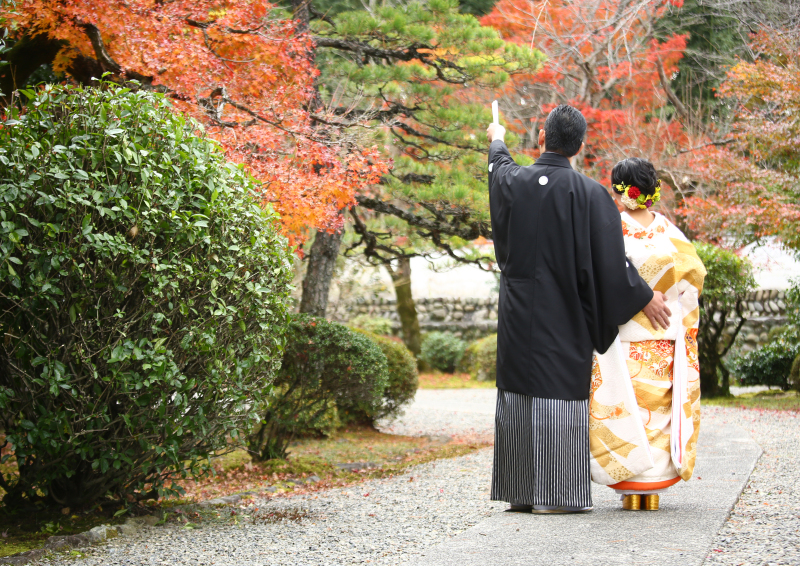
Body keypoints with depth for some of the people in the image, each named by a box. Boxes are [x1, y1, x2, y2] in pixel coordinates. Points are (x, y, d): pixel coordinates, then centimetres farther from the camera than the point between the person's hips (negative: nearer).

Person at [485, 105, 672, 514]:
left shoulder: (513, 181, 0)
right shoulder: (588, 193, -10)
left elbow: (499, 166, 26)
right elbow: (610, 256, -10)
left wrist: (497, 142, 49)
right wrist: (643, 297, 0)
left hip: (519, 312, 4)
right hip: (563, 316, -3)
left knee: (519, 393, 8)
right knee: (560, 391, -1)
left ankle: (520, 491, 11)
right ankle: (556, 494, -3)